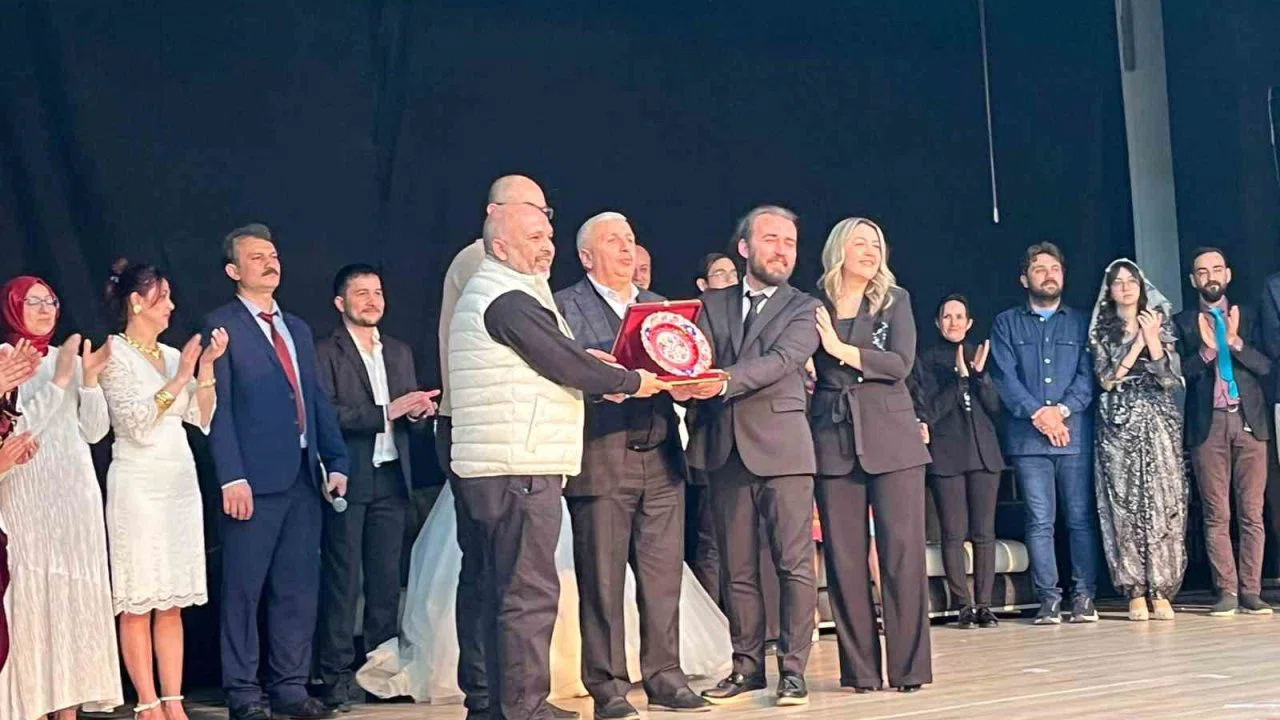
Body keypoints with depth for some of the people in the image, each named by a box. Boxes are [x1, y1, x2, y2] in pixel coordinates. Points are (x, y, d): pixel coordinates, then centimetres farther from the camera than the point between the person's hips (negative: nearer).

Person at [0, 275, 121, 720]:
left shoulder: (70, 359, 12)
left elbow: (94, 431, 8)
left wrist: (90, 378, -6)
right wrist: (60, 381, -15)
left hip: (75, 493, 4)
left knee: (75, 598, 4)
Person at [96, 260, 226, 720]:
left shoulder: (173, 355, 13)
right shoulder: (114, 352, -4)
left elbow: (201, 419, 9)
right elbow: (137, 424, -11)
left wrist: (206, 368, -1)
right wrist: (179, 379, -13)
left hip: (180, 481, 6)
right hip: (138, 483, -6)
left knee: (173, 602, 6)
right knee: (139, 603, -2)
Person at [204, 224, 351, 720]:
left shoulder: (298, 329, 20)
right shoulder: (221, 327, -2)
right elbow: (218, 407, -9)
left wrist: (336, 461, 9)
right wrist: (232, 477, -16)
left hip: (303, 477, 7)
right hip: (255, 479, -6)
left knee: (299, 588, 8)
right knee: (244, 590, 1)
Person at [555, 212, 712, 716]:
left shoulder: (658, 306, 20)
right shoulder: (565, 306, 3)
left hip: (660, 459, 5)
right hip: (600, 460, -5)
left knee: (664, 575, 5)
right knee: (602, 580, -2)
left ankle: (664, 679, 14)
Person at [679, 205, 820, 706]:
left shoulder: (803, 309, 6)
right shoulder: (713, 304, 16)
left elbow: (780, 360, -11)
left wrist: (724, 382, -27)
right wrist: (685, 382, -20)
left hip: (782, 448, -3)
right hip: (725, 449, 3)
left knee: (795, 565, -4)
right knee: (737, 569, 7)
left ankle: (793, 669, 3)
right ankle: (747, 666, 17)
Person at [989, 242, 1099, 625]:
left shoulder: (1081, 322, 14)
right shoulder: (1006, 323, 12)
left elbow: (1088, 375, 3)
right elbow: (1005, 377, 1)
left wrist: (1061, 409, -11)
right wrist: (1037, 413, -10)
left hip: (1075, 432, 0)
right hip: (1027, 434, 0)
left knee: (1081, 517, -1)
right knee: (1040, 520, -1)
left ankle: (1085, 596, 4)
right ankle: (1048, 598, 2)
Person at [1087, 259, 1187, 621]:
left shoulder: (1160, 325, 11)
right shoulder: (1100, 331, 8)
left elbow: (1170, 378, 2)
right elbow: (1106, 380, -3)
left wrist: (1152, 340, -9)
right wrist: (1137, 345, -7)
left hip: (1159, 423, 1)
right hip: (1119, 425, -1)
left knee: (1163, 502, -5)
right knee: (1125, 504, -5)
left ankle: (1160, 591, -2)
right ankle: (1135, 592, -3)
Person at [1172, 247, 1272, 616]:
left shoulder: (1248, 316, 13)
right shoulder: (1182, 323, 9)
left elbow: (1266, 365, 1)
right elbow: (1178, 373, -1)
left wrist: (1234, 341, -13)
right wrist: (1206, 349, -15)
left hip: (1249, 421, 1)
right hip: (1208, 426, -1)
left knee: (1252, 513, -1)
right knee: (1216, 515, -2)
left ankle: (1251, 592, 2)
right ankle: (1226, 592, 1)